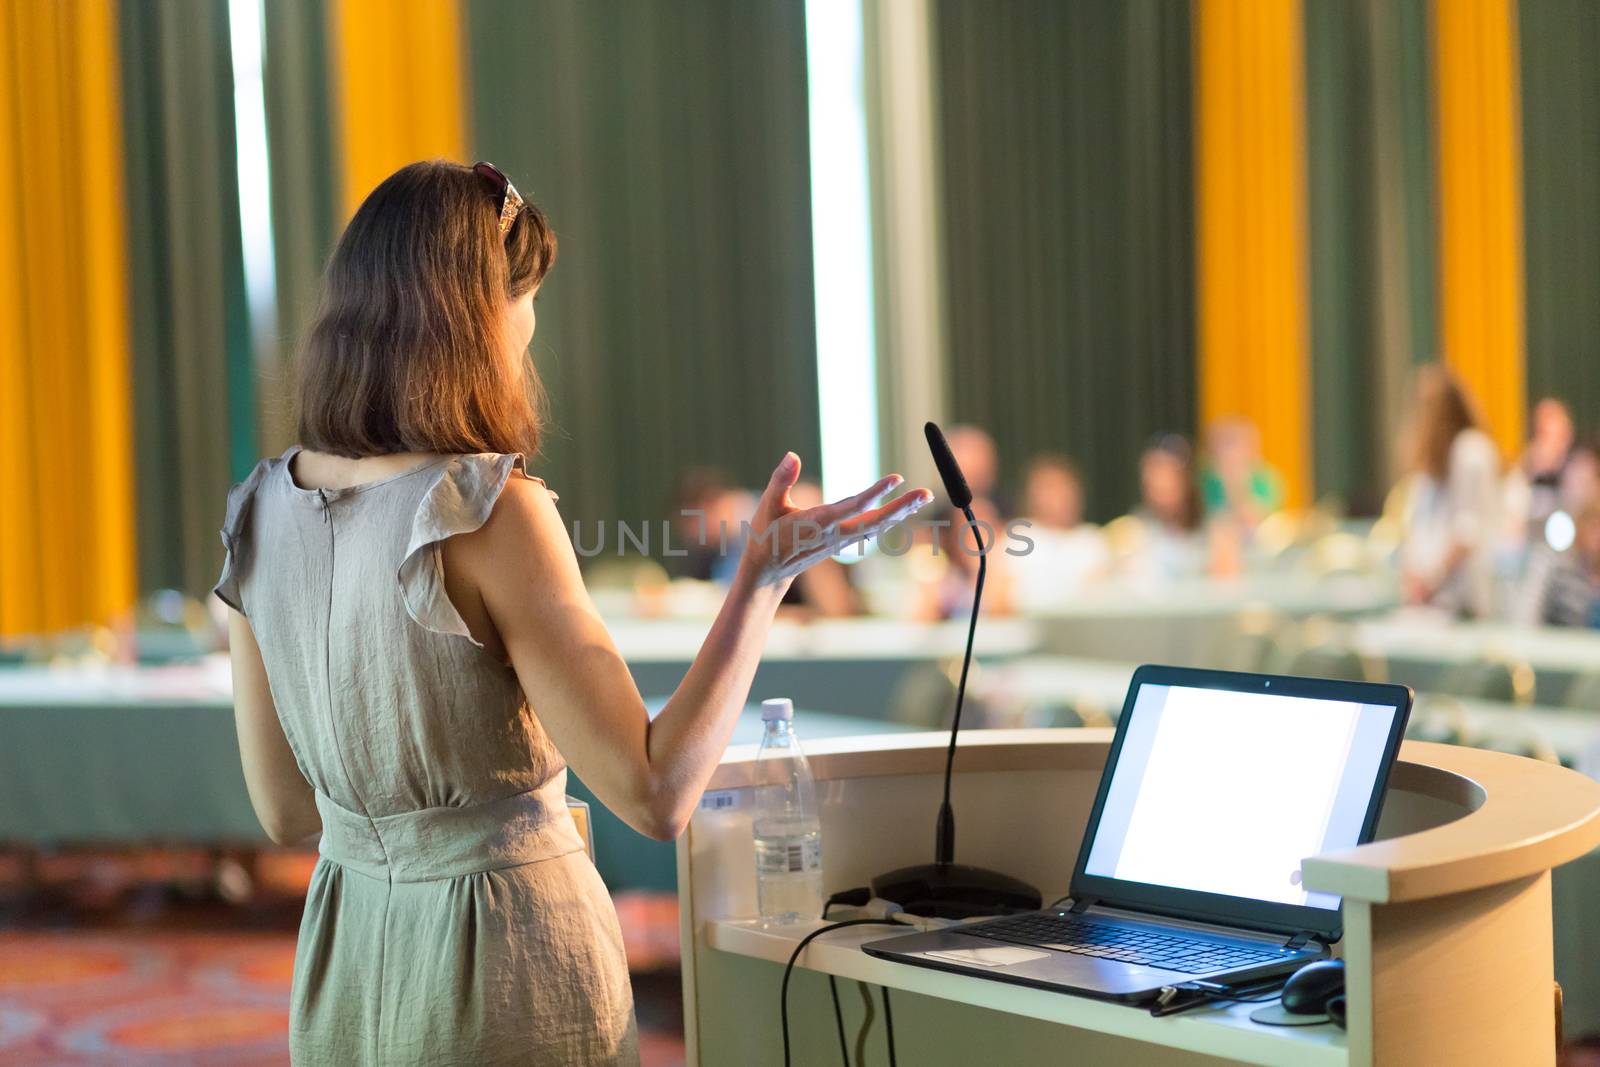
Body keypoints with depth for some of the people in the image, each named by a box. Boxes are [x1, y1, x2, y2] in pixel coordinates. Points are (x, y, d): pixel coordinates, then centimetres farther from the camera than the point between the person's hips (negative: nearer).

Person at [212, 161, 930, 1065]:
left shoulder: (260, 511, -1)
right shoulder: (489, 514, -20)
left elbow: (285, 810, 7)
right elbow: (656, 797, -20)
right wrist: (762, 581, -17)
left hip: (343, 965, 6)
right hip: (504, 963, -6)